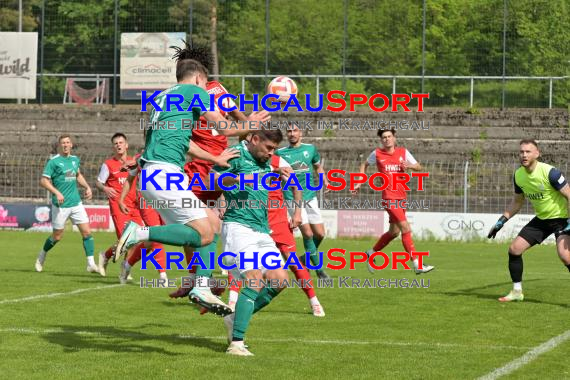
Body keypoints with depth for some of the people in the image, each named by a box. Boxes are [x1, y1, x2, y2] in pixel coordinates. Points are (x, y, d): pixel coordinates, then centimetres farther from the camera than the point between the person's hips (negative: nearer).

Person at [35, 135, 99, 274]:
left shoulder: (75, 159, 10)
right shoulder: (53, 161, -9)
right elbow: (43, 181, -12)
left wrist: (87, 187, 12)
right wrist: (57, 192, -22)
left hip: (76, 203, 5)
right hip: (60, 205, -5)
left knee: (87, 232, -6)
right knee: (57, 236, 6)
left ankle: (91, 264, -3)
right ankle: (42, 255, 33)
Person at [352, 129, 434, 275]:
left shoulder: (403, 152, 8)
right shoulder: (377, 154, 2)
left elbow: (419, 167, 10)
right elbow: (365, 164, 20)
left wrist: (410, 166, -11)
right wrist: (359, 183, 15)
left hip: (402, 197, 5)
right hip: (389, 196, -5)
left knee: (394, 232, 14)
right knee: (406, 228, -16)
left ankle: (371, 253, 36)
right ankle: (417, 265, -17)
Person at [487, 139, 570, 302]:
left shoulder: (549, 172, -23)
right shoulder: (518, 175, -2)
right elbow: (517, 202, 15)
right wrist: (502, 221, 8)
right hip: (541, 219, 7)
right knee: (514, 249, 2)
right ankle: (517, 291, 18)